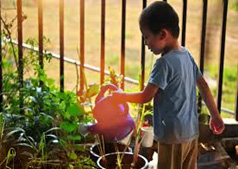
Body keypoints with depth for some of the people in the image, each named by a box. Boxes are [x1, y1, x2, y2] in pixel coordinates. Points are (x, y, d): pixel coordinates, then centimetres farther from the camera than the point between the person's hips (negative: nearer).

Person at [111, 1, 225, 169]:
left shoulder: (164, 63, -19)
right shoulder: (187, 55, 5)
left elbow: (145, 97, -16)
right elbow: (204, 86, 11)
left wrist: (122, 96, 1)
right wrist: (215, 116, 18)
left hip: (173, 134, -8)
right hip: (191, 131, 8)